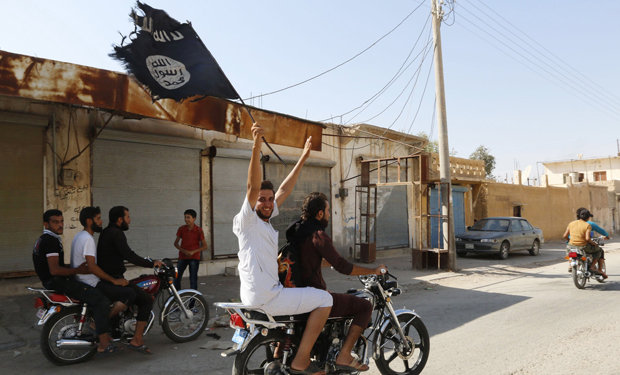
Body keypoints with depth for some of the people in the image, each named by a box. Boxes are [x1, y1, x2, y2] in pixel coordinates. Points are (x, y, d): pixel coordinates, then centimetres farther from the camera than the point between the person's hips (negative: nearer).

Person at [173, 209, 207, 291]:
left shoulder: (198, 230, -7)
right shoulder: (181, 229, 0)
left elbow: (204, 246, -4)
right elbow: (176, 243, 7)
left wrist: (193, 252, -16)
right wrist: (184, 251, -10)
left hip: (194, 258, -2)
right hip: (182, 257, 3)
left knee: (193, 278, 2)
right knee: (177, 277, 1)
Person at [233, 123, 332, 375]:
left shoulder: (266, 219, 12)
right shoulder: (247, 220, -12)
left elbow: (285, 190, 16)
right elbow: (253, 187, -28)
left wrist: (303, 157, 19)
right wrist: (256, 146, -39)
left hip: (269, 291, 10)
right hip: (262, 297, -10)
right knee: (324, 299, -8)